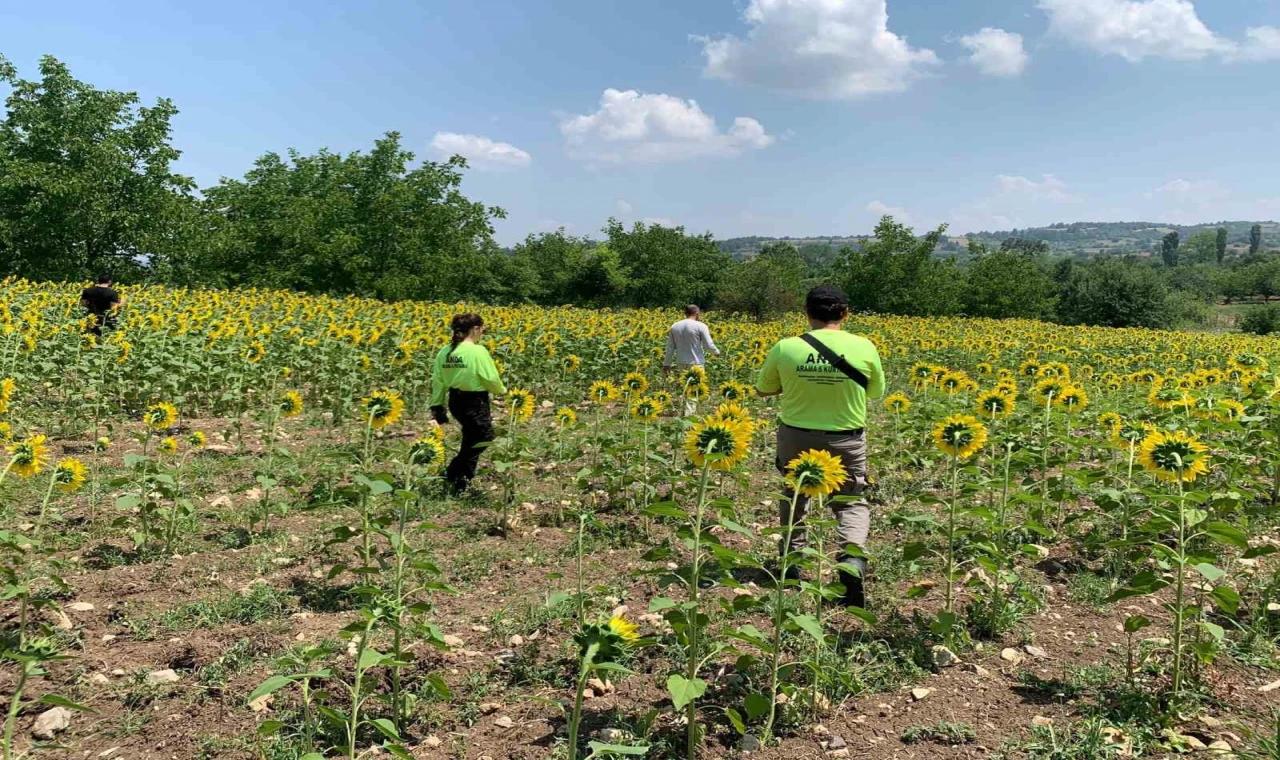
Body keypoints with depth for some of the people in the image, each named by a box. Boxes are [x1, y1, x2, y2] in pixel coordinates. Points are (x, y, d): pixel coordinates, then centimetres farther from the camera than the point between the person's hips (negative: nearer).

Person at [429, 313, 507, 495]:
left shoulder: (445, 352, 3)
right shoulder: (478, 351, -17)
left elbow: (437, 381, 6)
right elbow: (491, 378, -15)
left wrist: (437, 406, 13)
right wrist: (502, 391, 6)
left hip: (455, 401, 8)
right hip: (475, 402, -8)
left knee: (470, 438, 23)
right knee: (481, 438, 7)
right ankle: (458, 480, 5)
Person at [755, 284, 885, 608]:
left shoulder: (785, 348, -11)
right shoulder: (864, 348, -10)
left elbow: (763, 389, 4)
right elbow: (876, 392, 6)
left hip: (796, 438, 1)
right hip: (846, 441, 0)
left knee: (794, 495, 24)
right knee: (850, 502, 13)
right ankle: (853, 559, -13)